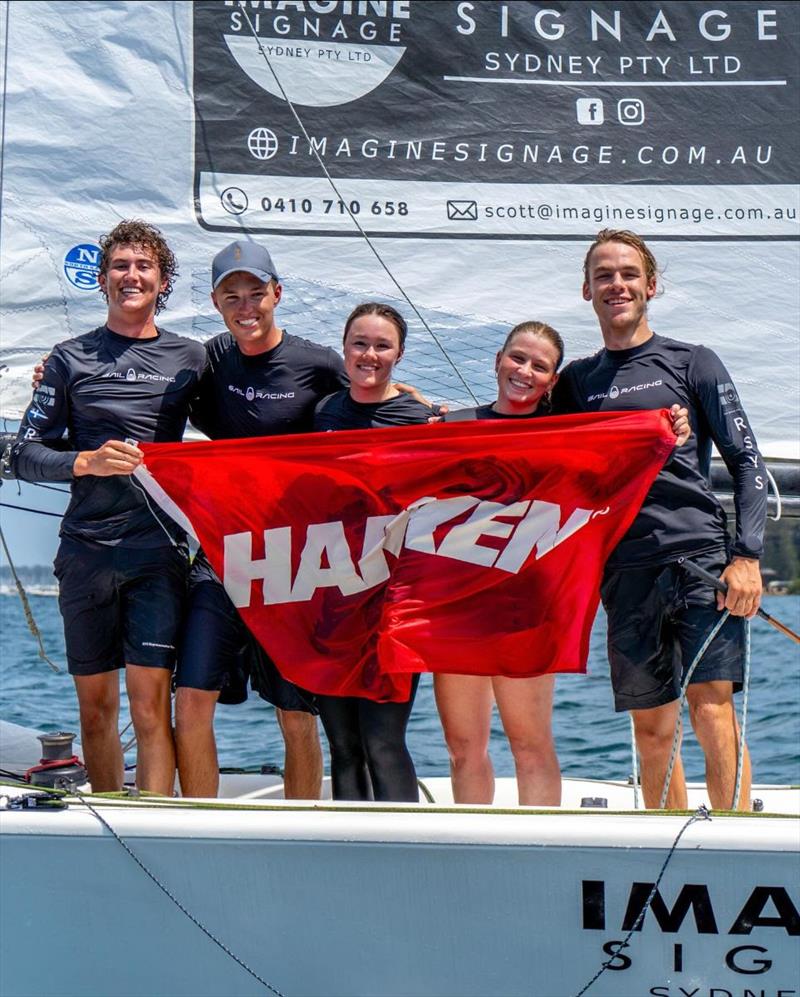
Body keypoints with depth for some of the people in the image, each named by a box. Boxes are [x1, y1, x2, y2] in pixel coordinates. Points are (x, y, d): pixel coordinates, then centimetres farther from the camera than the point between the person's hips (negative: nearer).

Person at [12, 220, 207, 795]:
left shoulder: (190, 358, 10)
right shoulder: (71, 359, 9)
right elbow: (26, 455, 4)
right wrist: (86, 461, -13)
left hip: (159, 548, -1)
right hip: (87, 548, 1)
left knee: (151, 701, -9)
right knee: (95, 703, 7)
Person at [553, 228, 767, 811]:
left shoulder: (692, 363, 8)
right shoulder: (576, 382, 16)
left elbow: (747, 463, 4)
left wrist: (747, 555, -7)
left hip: (702, 555, -3)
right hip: (627, 571, 3)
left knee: (712, 706, -14)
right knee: (652, 729, 4)